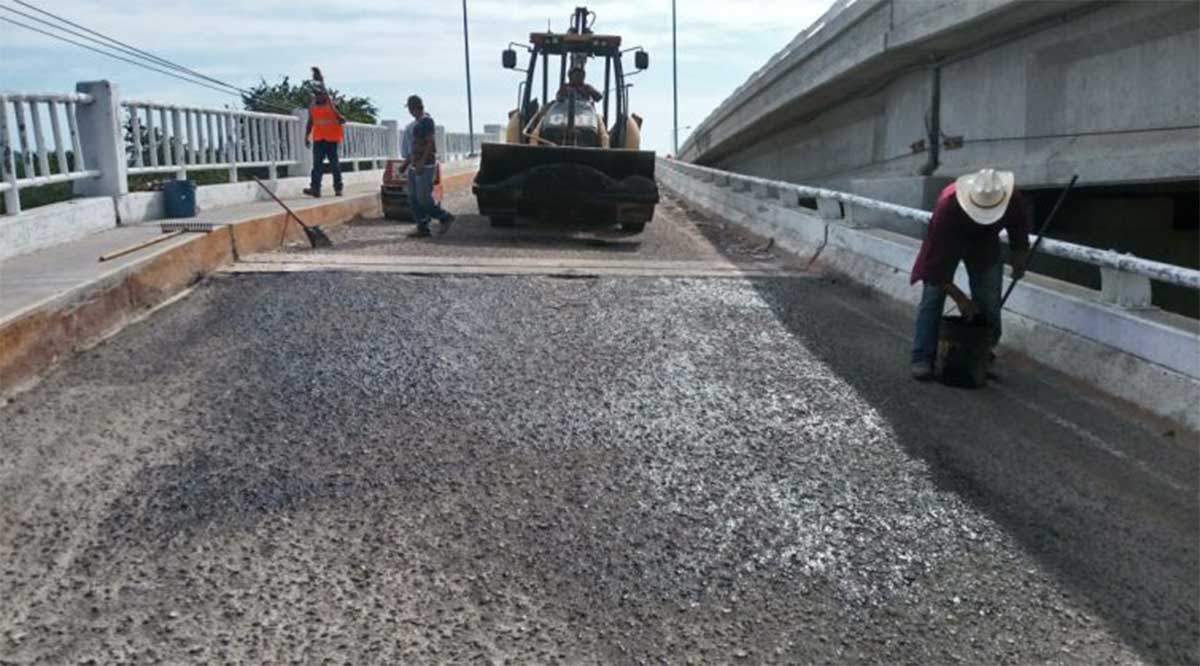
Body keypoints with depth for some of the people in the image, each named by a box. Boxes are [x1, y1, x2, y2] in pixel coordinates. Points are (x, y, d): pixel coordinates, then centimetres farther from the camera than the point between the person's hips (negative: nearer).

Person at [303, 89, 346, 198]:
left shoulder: (332, 106, 0)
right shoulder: (312, 107, 12)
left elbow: (343, 120, -4)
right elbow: (310, 123, 18)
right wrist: (306, 137, 12)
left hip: (331, 139, -3)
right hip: (318, 139, 3)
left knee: (334, 164, 1)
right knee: (317, 164, -6)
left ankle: (338, 188, 9)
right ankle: (315, 188, -12)